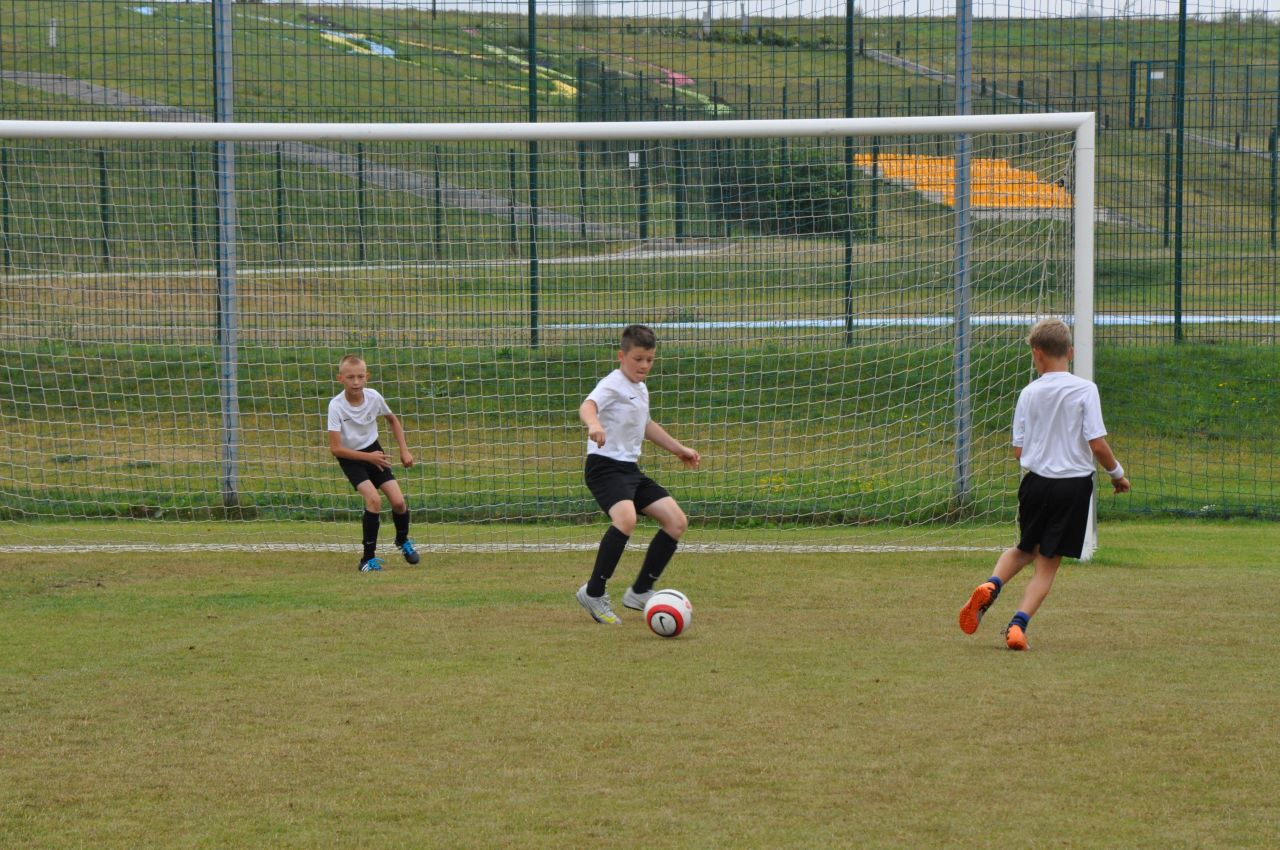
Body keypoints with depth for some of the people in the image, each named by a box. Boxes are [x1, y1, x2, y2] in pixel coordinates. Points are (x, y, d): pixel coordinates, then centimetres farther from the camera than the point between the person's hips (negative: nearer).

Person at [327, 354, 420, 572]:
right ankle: (369, 558, -14)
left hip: (373, 451, 4)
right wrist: (367, 457, -24)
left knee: (398, 501, -7)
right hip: (350, 457, -4)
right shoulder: (336, 406, -24)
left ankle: (403, 540, 26)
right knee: (373, 498, -25)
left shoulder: (374, 397, -13)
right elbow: (335, 448, -23)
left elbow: (392, 420, 10)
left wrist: (404, 450, 5)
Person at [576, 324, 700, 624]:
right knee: (626, 518, -34)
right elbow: (587, 406, -34)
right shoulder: (613, 385, -12)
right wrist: (594, 425, -56)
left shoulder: (640, 389, 17)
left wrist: (678, 448, 42)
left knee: (677, 522, 4)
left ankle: (640, 592, 13)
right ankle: (594, 593, -22)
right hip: (605, 466, -9)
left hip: (631, 469, 9)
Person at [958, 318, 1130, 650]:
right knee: (1047, 563, 5)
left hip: (1036, 482, 2)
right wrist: (1117, 474, 5)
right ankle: (1018, 625, -10)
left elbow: (1019, 451, 3)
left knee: (1025, 549, 24)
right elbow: (1097, 444, -12)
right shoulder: (1085, 390, -7)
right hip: (1075, 483, -2)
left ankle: (991, 585, -3)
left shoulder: (1029, 393, 0)